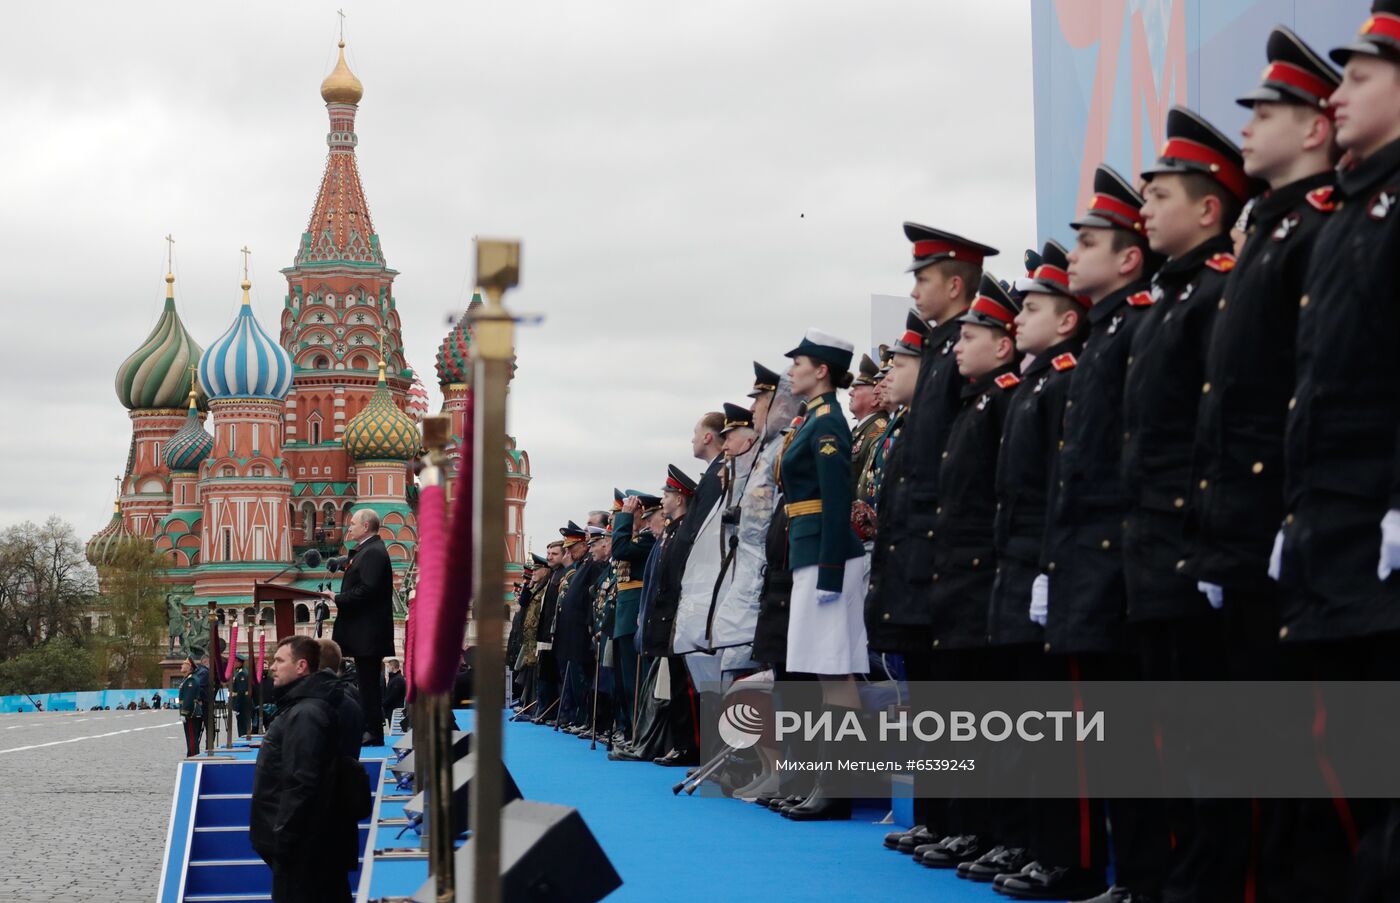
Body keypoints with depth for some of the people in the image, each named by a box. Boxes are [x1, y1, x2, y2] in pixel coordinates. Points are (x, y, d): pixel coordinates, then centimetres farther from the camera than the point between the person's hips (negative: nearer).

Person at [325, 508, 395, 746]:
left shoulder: (373, 552, -15)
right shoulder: (367, 550, 19)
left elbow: (367, 590, -23)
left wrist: (338, 599, -17)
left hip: (368, 631, -11)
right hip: (364, 631, 11)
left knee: (368, 682, -7)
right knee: (367, 682, 12)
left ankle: (373, 733, -5)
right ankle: (369, 730, 17)